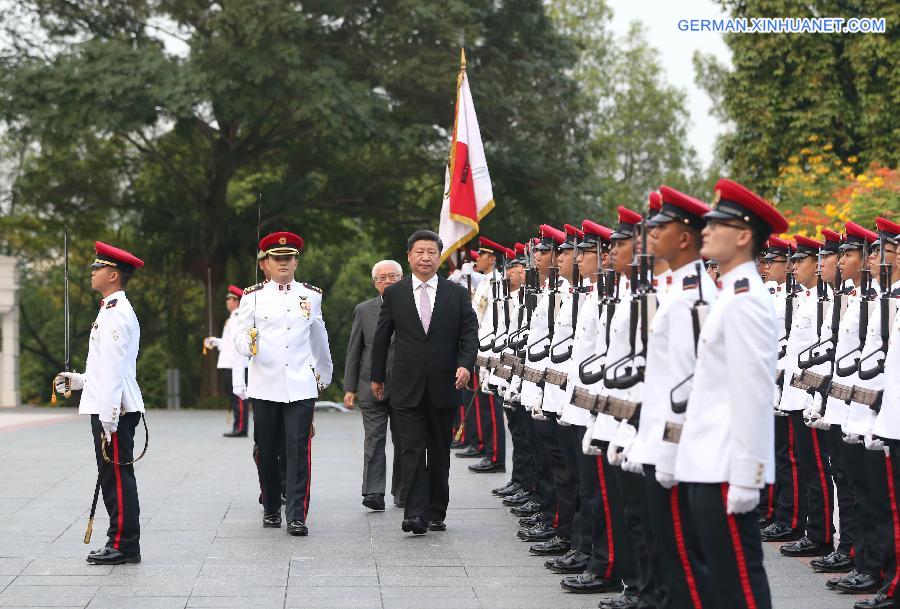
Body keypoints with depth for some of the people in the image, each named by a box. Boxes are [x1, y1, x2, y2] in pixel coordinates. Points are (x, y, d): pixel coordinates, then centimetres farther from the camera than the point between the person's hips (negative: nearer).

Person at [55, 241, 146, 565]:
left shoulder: (115, 313, -15)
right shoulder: (115, 310, 18)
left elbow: (114, 368, -20)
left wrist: (108, 420, -22)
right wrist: (78, 380, 21)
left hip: (114, 411, -10)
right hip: (107, 408, 10)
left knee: (117, 476, -6)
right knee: (114, 476, 13)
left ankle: (123, 545, -1)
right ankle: (122, 543, 18)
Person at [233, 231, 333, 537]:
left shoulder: (311, 295, 10)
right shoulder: (253, 296, 5)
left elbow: (319, 339, 21)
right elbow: (240, 337, 3)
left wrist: (325, 374, 30)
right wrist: (249, 344, -21)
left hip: (301, 385, 0)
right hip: (265, 385, 0)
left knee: (299, 450, -10)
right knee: (267, 451, 8)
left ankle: (297, 515, -9)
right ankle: (271, 508, 24)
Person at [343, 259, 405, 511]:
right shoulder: (363, 310, 7)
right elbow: (353, 352, 7)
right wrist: (350, 388, 2)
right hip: (372, 386, 0)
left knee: (404, 442, 6)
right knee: (374, 439, -6)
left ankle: (402, 494, 16)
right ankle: (373, 493, -9)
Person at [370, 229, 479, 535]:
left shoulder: (457, 294, 5)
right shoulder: (394, 294, 4)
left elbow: (470, 335, 3)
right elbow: (382, 338, 11)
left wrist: (466, 364, -15)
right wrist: (377, 377, 14)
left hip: (444, 387, 1)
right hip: (407, 387, -1)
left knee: (440, 454, 9)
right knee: (412, 451, -9)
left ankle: (436, 513, 18)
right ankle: (415, 515, -12)